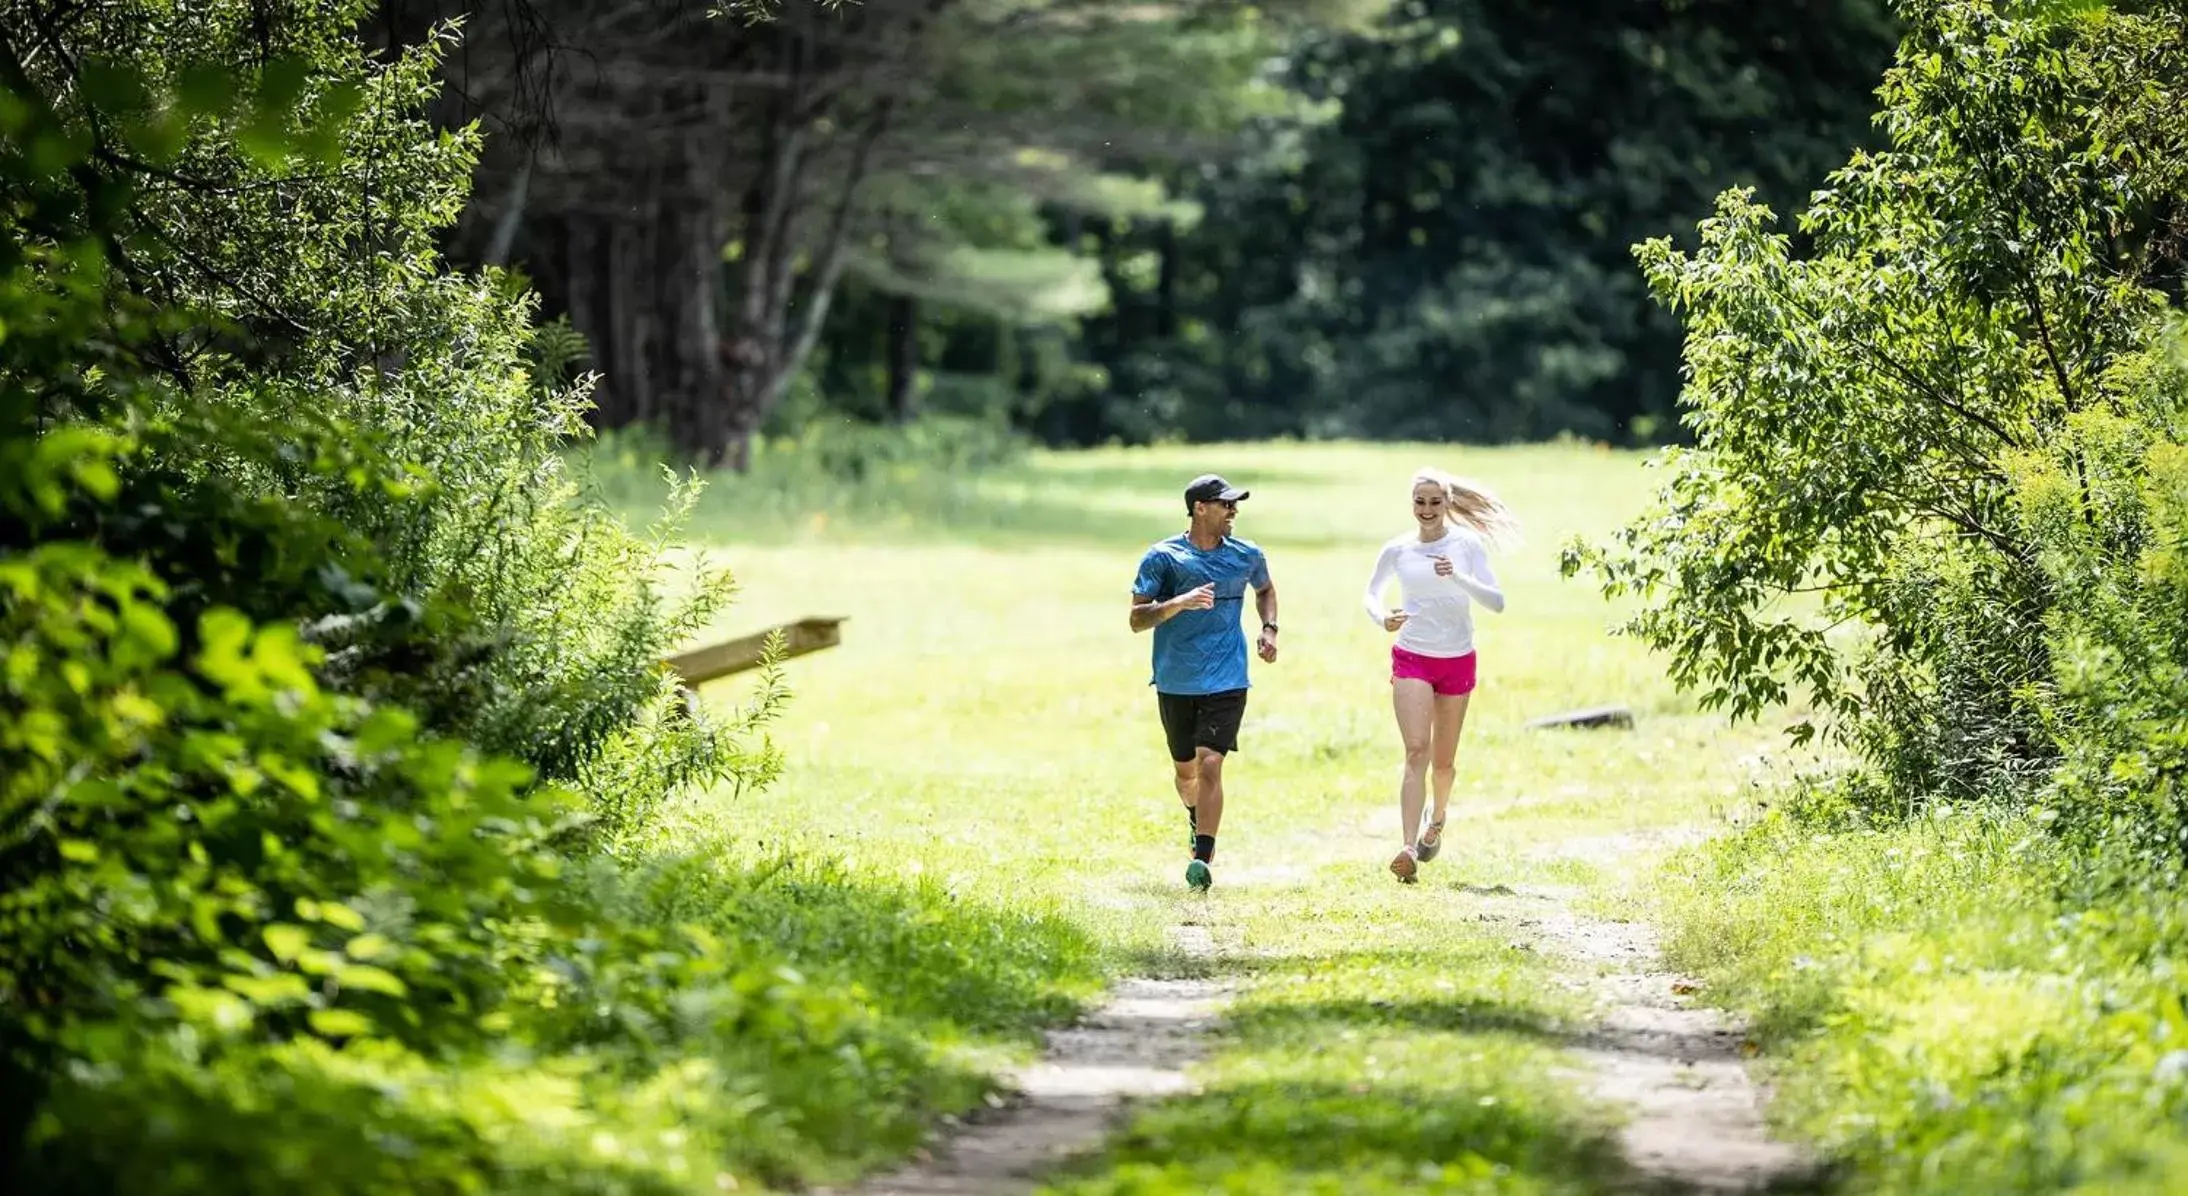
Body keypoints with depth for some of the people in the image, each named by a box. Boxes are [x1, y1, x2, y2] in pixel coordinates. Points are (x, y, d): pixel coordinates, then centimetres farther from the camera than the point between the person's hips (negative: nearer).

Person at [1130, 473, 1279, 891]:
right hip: (1175, 682, 0)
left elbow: (1265, 590, 27)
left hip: (1227, 681, 0)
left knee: (1210, 765, -16)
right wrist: (1181, 602, -25)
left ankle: (1203, 859, -19)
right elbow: (1137, 619, -10)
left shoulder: (1246, 556, 4)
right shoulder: (1163, 557, -6)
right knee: (1185, 770, 15)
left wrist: (1269, 629, 9)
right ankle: (1198, 823, 47)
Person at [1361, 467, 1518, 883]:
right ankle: (1409, 849, -24)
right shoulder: (1397, 550, 0)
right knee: (1416, 751, -17)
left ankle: (1437, 821, 43)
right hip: (1411, 659, -1)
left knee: (1444, 759, 12)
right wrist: (1381, 618, -7)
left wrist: (1458, 578, -27)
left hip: (1457, 661, 1)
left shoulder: (1468, 545, -4)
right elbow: (1371, 592, 16)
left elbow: (1497, 602, -11)